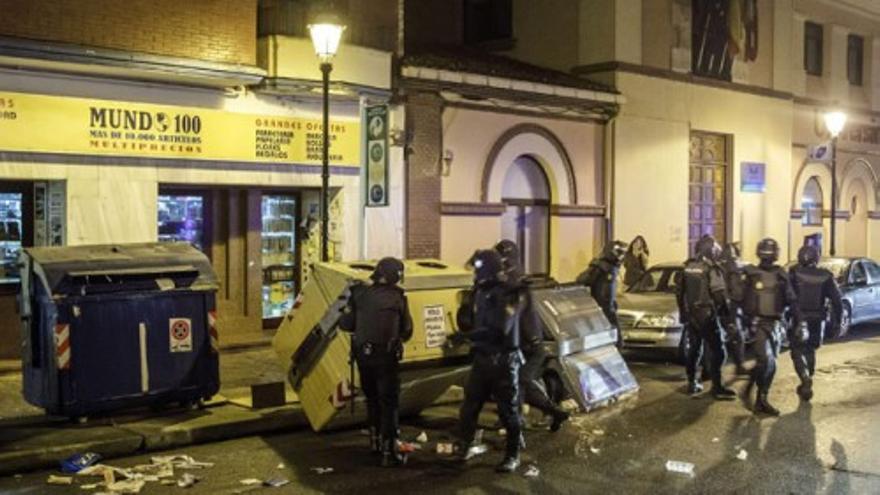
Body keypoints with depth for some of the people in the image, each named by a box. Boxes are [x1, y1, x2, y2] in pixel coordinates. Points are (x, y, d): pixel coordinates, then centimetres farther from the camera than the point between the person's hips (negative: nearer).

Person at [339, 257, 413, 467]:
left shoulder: (360, 294, -1)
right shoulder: (397, 298, -7)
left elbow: (345, 324, -2)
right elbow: (406, 331, -1)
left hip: (363, 355, 4)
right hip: (386, 356, -4)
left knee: (372, 398, 22)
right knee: (389, 404, 3)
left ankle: (375, 440, 35)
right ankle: (389, 452, 2)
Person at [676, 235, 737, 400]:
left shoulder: (688, 267, 7)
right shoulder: (712, 268, -14)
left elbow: (680, 292, 13)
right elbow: (719, 293, -17)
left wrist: (683, 311, 22)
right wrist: (724, 309, 0)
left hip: (691, 314, 7)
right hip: (707, 315, -7)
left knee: (694, 349, 16)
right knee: (716, 352, -2)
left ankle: (692, 383, 21)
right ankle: (717, 388, -3)